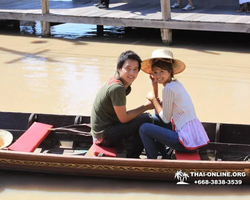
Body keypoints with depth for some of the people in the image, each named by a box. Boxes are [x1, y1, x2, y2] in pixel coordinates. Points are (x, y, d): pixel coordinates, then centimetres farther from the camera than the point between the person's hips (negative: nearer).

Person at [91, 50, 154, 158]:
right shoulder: (117, 88, -23)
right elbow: (123, 118, -18)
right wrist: (145, 107, -8)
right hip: (105, 136, -10)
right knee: (146, 120, -14)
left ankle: (132, 156, 19)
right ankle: (132, 157, 2)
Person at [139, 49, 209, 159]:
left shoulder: (168, 89, -16)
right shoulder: (176, 83, 11)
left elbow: (166, 119, -8)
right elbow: (161, 109, 13)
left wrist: (153, 98, 0)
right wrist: (155, 86, 9)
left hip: (188, 141, -10)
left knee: (144, 128, -3)